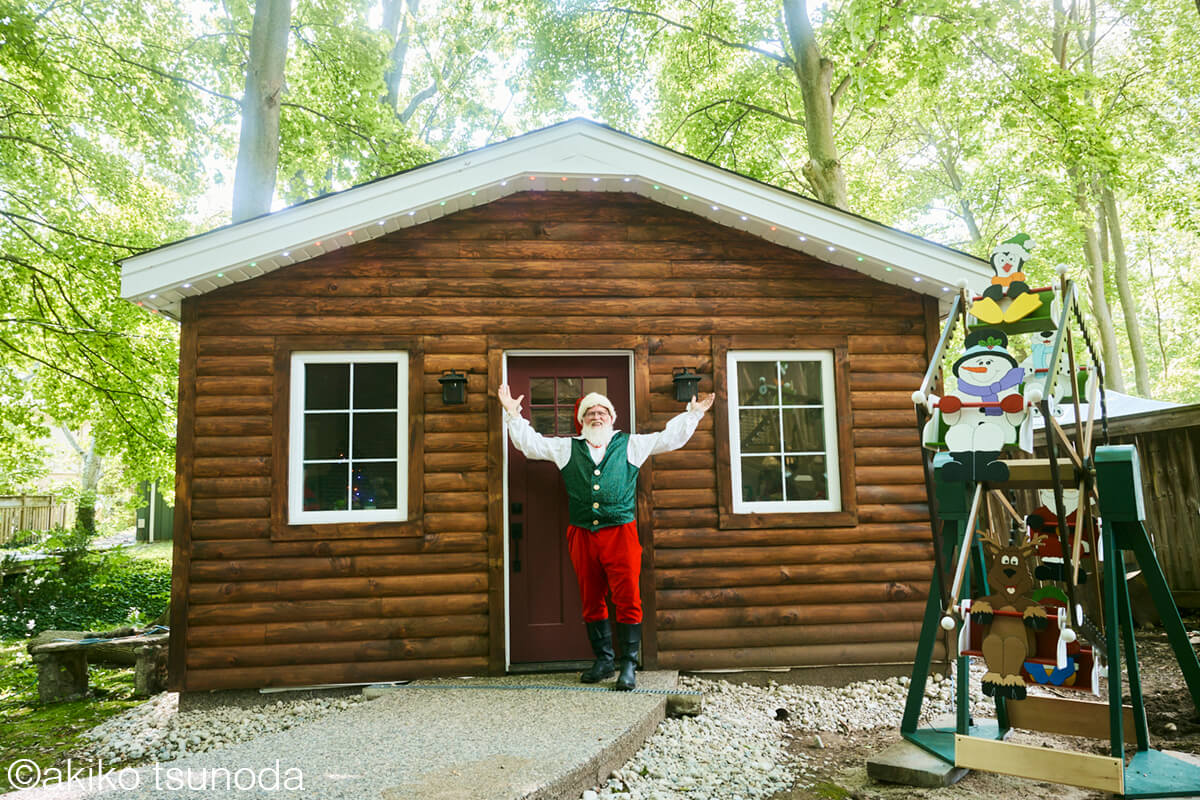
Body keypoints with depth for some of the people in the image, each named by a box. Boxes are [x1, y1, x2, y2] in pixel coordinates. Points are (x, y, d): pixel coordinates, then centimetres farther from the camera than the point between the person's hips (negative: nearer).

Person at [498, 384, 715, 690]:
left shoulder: (630, 444, 13)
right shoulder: (566, 448, 16)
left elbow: (671, 437, 15)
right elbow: (529, 443, 19)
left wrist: (693, 413, 9)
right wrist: (513, 415, 12)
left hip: (620, 533, -2)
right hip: (582, 536, 2)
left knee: (628, 601, -7)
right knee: (592, 602, 8)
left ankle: (628, 665, 3)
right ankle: (603, 661, 20)